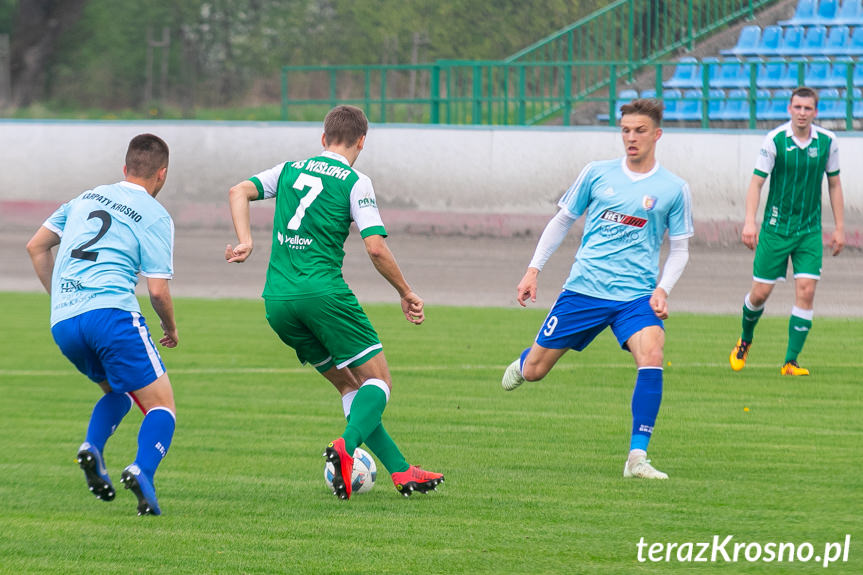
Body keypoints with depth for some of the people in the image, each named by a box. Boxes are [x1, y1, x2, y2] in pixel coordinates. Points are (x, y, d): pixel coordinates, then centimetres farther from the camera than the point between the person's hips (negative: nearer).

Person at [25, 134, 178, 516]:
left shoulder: (87, 198, 22)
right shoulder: (155, 216, 3)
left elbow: (36, 246, 25)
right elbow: (157, 288, -2)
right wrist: (171, 329, 17)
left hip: (62, 323, 6)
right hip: (111, 311, -6)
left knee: (116, 390, 27)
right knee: (161, 403, 0)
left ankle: (92, 448, -1)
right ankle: (142, 471, -27)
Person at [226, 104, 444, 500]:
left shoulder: (290, 170, 17)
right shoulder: (355, 182, 0)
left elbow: (240, 192, 7)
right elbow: (376, 248, -8)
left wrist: (245, 242, 1)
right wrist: (406, 294, 3)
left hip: (277, 300, 6)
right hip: (323, 290, -6)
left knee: (347, 383, 15)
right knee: (378, 380, 3)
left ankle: (400, 471, 11)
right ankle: (346, 445, -26)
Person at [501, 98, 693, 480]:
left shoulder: (673, 189, 2)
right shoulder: (598, 174, 4)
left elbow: (679, 249, 10)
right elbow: (562, 221, 15)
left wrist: (662, 290, -7)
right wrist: (534, 269, 9)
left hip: (637, 294, -1)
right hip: (584, 288, 1)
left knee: (651, 356, -28)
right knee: (534, 371, 6)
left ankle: (637, 458, -23)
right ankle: (522, 362, 47)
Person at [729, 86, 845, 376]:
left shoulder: (827, 141, -1)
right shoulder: (774, 140, -10)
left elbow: (834, 184, 10)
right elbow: (756, 182, -9)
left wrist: (839, 227, 8)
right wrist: (750, 223, -20)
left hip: (810, 230, 2)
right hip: (776, 228, -2)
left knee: (806, 290, -11)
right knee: (761, 292, 0)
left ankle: (790, 362, -4)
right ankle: (745, 340, 31)